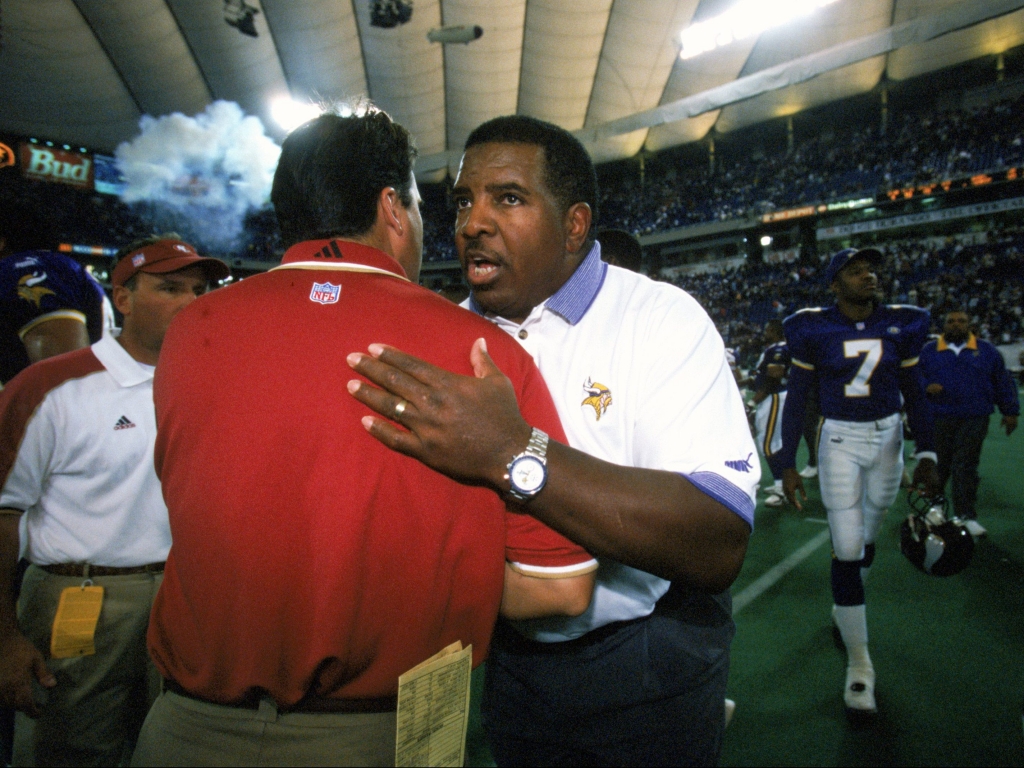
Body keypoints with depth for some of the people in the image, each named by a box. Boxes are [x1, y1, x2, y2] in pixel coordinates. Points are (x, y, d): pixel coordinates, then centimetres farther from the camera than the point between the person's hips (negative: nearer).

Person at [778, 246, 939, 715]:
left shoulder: (901, 325, 0)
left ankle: (847, 607, 44)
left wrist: (926, 454, 4)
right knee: (847, 548, -5)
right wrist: (787, 464, -7)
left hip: (887, 439, 3)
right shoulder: (814, 329, -8)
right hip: (840, 441, -3)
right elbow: (796, 399, -4)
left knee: (867, 537, 16)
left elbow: (914, 394, 8)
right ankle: (859, 661, 5)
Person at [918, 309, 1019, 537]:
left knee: (965, 466, -6)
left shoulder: (986, 351, 11)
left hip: (974, 420, 0)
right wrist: (926, 387, -13)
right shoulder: (929, 351, 8)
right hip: (938, 419, 0)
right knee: (938, 465, 7)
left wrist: (1010, 411, 12)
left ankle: (966, 516, 0)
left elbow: (1003, 383, 15)